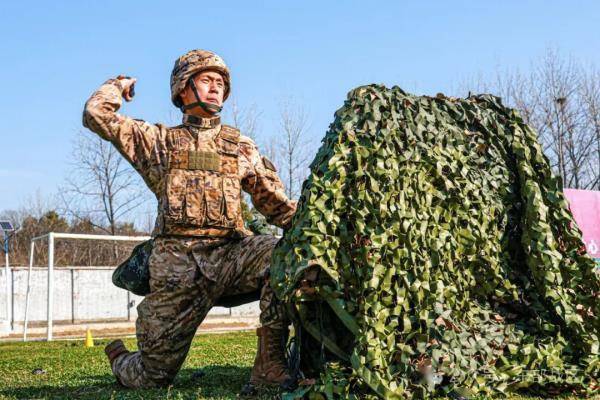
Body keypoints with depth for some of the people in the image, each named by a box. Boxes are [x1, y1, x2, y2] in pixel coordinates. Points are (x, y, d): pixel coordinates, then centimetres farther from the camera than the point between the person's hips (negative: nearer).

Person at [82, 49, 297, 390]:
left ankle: (270, 367, -23)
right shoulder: (159, 141, 15)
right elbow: (96, 113, 5)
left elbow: (277, 204, 16)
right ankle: (120, 359, 40)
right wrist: (121, 84, 23)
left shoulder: (241, 147, 19)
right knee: (153, 377, 2)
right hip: (177, 259, -1)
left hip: (230, 252, 2)